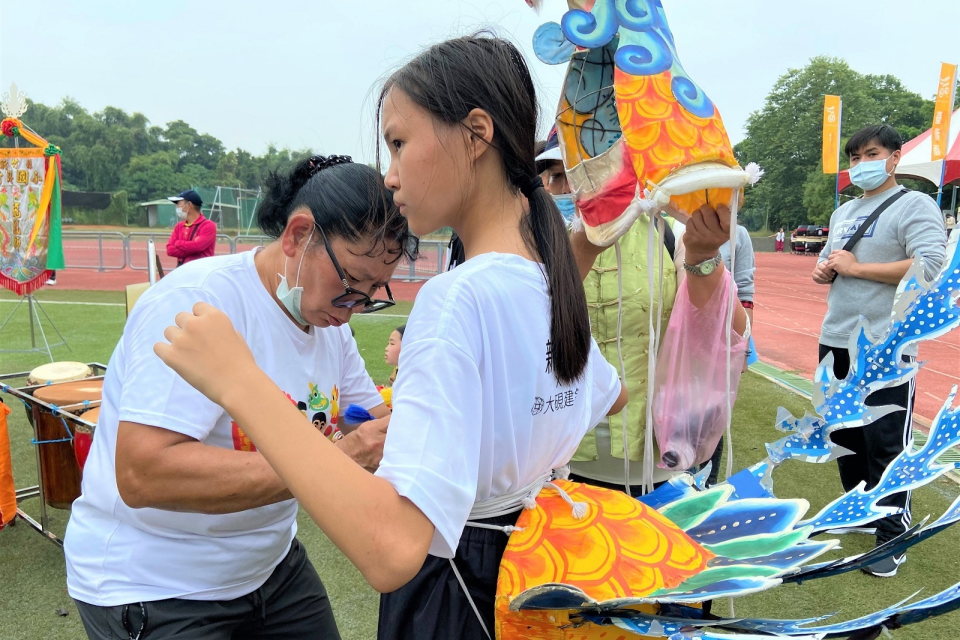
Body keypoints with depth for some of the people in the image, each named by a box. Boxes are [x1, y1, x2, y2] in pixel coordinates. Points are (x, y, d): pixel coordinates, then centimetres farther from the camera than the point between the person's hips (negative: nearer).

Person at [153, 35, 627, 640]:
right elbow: (613, 396, 18)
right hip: (528, 569, 8)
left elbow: (392, 550, -38)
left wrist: (240, 382, -36)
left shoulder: (457, 300, -29)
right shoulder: (553, 285, -3)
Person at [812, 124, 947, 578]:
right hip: (836, 341, 8)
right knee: (844, 433, 17)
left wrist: (855, 267, -16)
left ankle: (892, 537, 11)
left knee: (886, 444, -3)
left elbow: (931, 267, -21)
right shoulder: (844, 212, 17)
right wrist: (822, 271, 1)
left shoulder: (915, 205, -7)